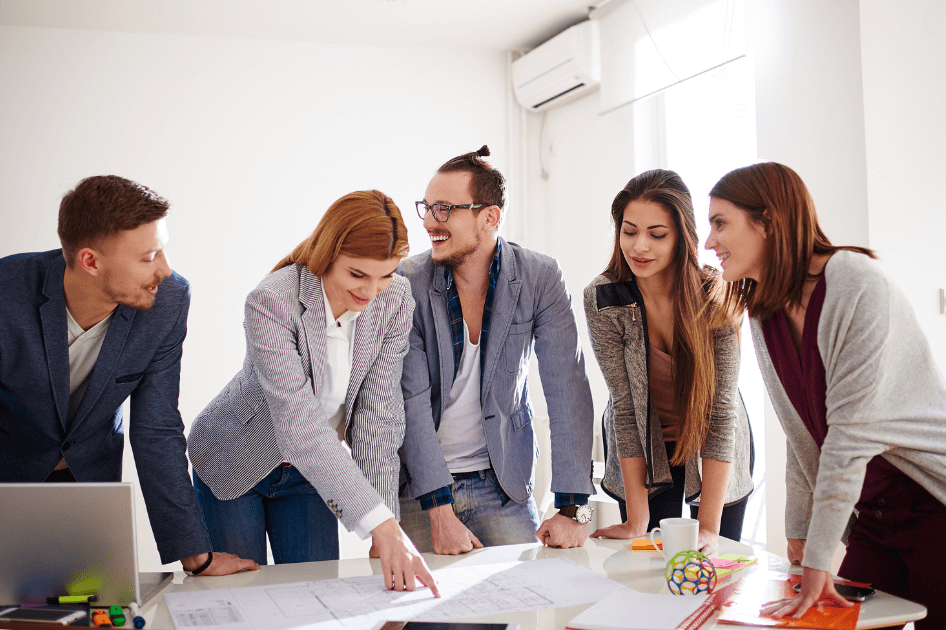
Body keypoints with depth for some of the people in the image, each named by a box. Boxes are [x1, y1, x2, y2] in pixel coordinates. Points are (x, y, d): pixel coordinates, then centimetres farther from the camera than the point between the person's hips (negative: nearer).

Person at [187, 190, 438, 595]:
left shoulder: (395, 300, -17)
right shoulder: (270, 303, -32)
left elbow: (379, 414, -16)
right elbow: (300, 425, -40)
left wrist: (386, 529, -23)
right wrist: (379, 523, -46)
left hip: (310, 473, 4)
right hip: (234, 465, -3)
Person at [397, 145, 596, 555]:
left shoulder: (539, 278, -9)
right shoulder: (407, 283, -12)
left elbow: (568, 390, -12)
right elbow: (411, 401, -15)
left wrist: (572, 509, -18)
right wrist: (440, 513, -21)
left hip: (501, 481, 1)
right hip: (416, 485, 0)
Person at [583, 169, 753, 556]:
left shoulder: (718, 295, -22)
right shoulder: (601, 300, -20)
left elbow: (722, 407, -23)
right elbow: (624, 404, -19)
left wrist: (708, 524, -26)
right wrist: (637, 519, -22)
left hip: (717, 457, 0)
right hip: (643, 457, 0)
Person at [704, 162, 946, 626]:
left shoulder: (855, 283, -20)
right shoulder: (765, 314, 5)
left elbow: (851, 429, -24)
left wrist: (817, 560, -23)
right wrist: (799, 530, 7)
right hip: (872, 517, 7)